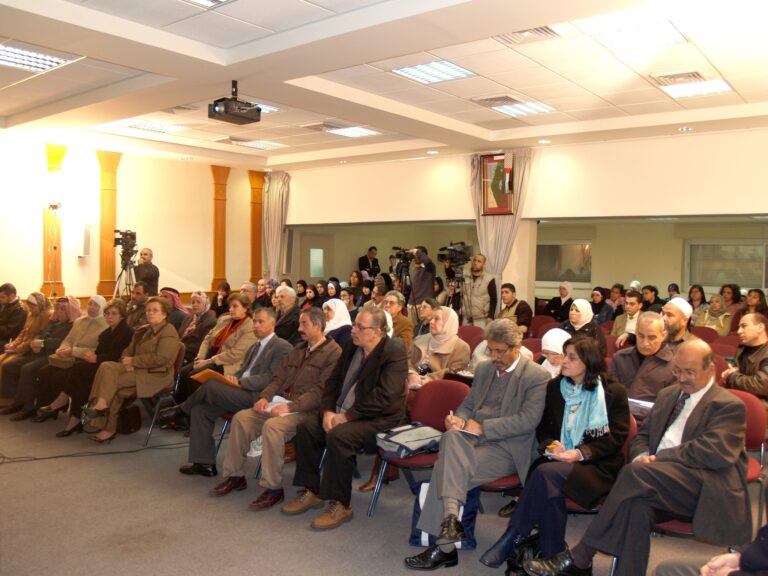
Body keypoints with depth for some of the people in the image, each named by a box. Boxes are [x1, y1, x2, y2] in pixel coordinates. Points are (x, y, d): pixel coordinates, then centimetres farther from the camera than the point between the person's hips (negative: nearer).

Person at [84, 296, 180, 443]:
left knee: (114, 383, -22)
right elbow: (128, 351, 19)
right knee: (106, 367, -17)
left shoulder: (169, 332, -7)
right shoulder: (142, 331, 19)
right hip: (137, 369, 8)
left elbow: (160, 358, -19)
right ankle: (101, 404, -26)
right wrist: (127, 362, -6)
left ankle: (109, 428, -13)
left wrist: (133, 361, -14)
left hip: (156, 375, -8)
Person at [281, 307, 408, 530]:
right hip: (342, 412, 8)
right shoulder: (352, 346, 7)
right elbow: (333, 381, 12)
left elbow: (383, 398, -24)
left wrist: (347, 416, -21)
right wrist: (328, 411, -6)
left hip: (379, 419, -8)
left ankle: (339, 504, -14)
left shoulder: (394, 353, -17)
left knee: (338, 436, -30)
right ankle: (311, 491, 5)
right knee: (306, 426, -8)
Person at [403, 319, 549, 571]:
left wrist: (482, 427, -18)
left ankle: (444, 544, -19)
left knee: (447, 466, -27)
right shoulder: (483, 368, 17)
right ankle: (450, 517, -33)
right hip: (471, 437, 6)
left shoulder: (538, 376, -4)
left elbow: (528, 420, -14)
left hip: (506, 446, -5)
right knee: (451, 436, -30)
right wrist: (458, 419, -3)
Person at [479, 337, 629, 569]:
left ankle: (512, 539, -23)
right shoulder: (555, 387, 11)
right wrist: (550, 445, -8)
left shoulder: (614, 391, 0)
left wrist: (581, 453, -18)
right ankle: (552, 556, -22)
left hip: (598, 465, -4)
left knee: (546, 472, -32)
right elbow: (543, 427, 16)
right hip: (559, 460, 4)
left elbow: (617, 436, -4)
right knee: (550, 486, -33)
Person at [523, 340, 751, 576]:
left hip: (706, 489, -5)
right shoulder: (667, 395, 24)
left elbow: (715, 452, -13)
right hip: (663, 485, 5)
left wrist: (657, 458, -14)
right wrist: (642, 457, -1)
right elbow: (642, 437, 24)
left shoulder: (729, 406, 3)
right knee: (636, 504, -33)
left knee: (637, 473, -33)